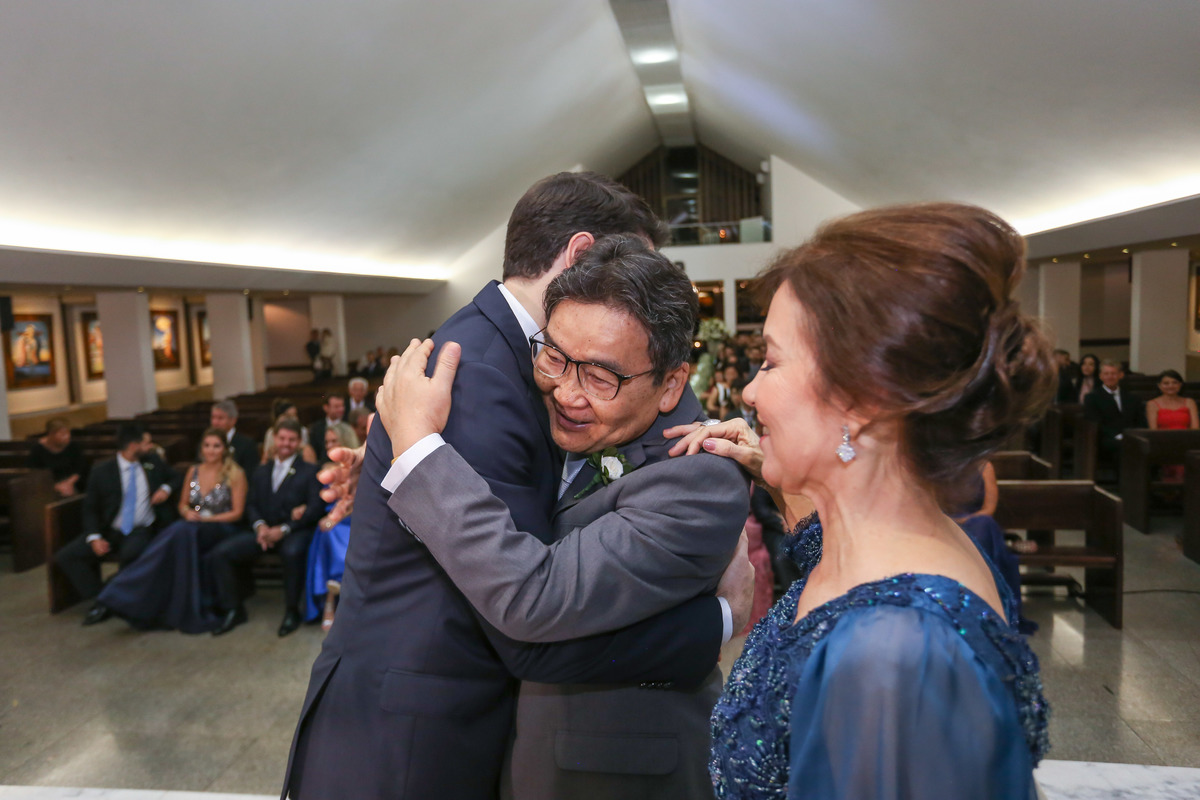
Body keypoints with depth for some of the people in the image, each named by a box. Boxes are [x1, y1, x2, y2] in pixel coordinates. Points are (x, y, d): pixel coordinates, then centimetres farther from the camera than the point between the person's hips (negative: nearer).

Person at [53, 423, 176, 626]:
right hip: (110, 530, 1)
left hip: (142, 530, -1)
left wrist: (166, 488, -3)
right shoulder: (101, 471, 0)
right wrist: (94, 538, -13)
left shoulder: (153, 462, 6)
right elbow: (90, 508, 2)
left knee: (130, 553, -35)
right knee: (65, 556, -17)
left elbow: (175, 477, 21)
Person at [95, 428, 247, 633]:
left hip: (221, 529, -4)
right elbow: (183, 504, 20)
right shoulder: (193, 471, 14)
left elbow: (237, 513, -3)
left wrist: (205, 519, -13)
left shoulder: (235, 474, 0)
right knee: (181, 532, -34)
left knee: (183, 531, -35)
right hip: (193, 527, 4)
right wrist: (188, 513, -4)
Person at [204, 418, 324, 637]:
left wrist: (283, 529, -16)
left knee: (293, 552, -39)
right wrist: (259, 525, -8)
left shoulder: (309, 472, 6)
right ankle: (232, 610, -1)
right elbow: (250, 504, 15)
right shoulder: (261, 472, 22)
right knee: (218, 554, -15)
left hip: (294, 531, -5)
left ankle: (292, 612, -19)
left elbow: (316, 508, -6)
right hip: (263, 531, 5)